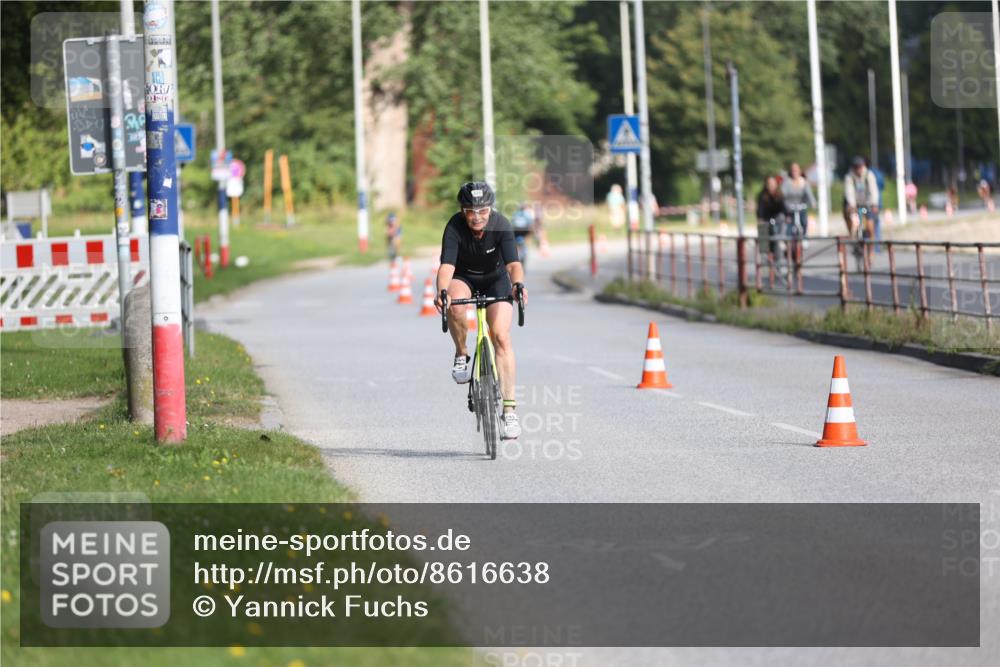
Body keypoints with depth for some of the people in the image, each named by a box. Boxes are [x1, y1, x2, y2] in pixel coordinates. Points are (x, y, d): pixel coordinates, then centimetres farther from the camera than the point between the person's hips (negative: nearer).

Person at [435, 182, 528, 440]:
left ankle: (509, 409, -15)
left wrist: (518, 285, -59)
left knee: (501, 336, -17)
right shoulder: (455, 227, -29)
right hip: (463, 276, 0)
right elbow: (447, 265, -39)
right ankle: (461, 356, -7)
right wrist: (442, 291, -59)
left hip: (495, 278, 0)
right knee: (455, 306, -36)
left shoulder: (501, 225, -28)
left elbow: (513, 263, -38)